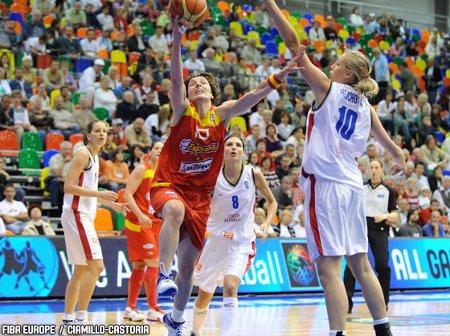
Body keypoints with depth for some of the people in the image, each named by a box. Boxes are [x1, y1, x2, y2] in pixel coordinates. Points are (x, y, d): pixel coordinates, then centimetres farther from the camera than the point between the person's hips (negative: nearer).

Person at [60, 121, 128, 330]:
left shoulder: (94, 156, 18)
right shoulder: (82, 154, -11)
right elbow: (69, 187, -19)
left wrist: (112, 205, 21)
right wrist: (99, 194, -21)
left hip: (84, 217, 10)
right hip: (76, 215, -10)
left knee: (81, 270, 13)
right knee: (95, 266, -16)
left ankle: (68, 318, 19)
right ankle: (80, 318, -14)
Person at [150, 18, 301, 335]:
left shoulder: (222, 114, 1)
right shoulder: (182, 111, -6)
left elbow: (251, 97, -13)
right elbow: (176, 79, -22)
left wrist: (279, 77, -29)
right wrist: (177, 40, -36)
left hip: (200, 196, 4)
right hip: (169, 185, -4)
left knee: (188, 265, 7)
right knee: (176, 209, -42)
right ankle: (164, 273, -36)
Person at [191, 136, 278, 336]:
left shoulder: (253, 175, -7)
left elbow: (272, 201, 8)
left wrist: (267, 224, -7)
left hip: (242, 242, -1)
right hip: (216, 240, 1)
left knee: (230, 287, -27)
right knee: (204, 296, 14)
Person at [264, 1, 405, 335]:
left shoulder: (328, 89, -3)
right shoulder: (366, 106, 13)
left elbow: (294, 43, -6)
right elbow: (388, 143, 28)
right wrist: (401, 161, 50)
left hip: (325, 183, -7)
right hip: (352, 186, 7)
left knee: (329, 268, -10)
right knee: (360, 264, 15)